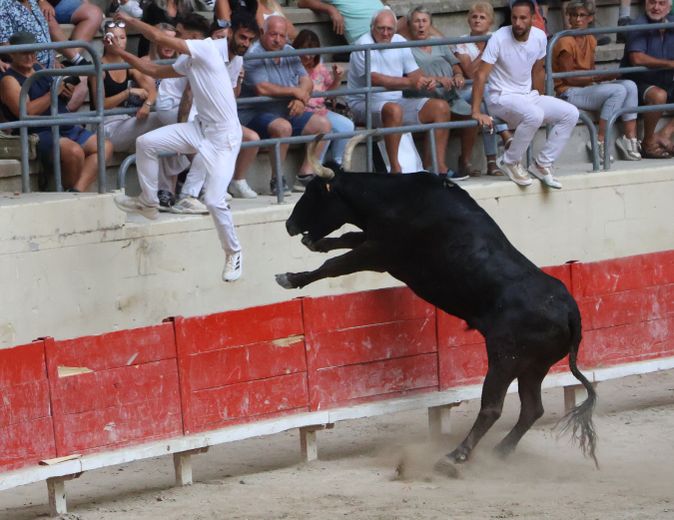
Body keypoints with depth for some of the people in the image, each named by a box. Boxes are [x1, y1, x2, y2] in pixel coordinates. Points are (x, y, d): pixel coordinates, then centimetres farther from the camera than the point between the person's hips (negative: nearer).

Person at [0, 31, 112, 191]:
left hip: (66, 129, 9)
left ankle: (78, 190, -21)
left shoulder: (39, 68, 19)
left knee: (105, 146, -7)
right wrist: (53, 93, -15)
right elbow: (27, 112, -21)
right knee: (74, 151, -34)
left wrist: (64, 88, 10)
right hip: (39, 134, -9)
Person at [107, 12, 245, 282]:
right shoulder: (188, 63, 9)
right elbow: (153, 70, 22)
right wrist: (119, 52, 18)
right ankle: (148, 202, 20)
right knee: (146, 143, 2)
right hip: (201, 128, 9)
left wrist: (129, 20, -5)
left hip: (224, 136, -9)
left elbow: (159, 37, -18)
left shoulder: (207, 48, -15)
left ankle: (233, 252, 10)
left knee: (214, 200, -13)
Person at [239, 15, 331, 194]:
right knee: (283, 127, -36)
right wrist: (294, 91, -13)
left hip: (288, 113, 9)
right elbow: (262, 88, -25)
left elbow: (306, 80, 9)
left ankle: (305, 175, -2)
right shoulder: (253, 55, -13)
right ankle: (276, 180, -23)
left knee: (323, 124, -2)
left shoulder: (289, 52, 13)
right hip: (256, 115, -9)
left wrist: (301, 98, -15)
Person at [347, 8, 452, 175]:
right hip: (366, 103, -7)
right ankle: (395, 168, -32)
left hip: (398, 101, 7)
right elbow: (375, 80, -24)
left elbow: (414, 73, 7)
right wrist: (410, 83, -30)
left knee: (441, 107, -6)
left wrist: (429, 80, -17)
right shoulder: (364, 45, -11)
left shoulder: (399, 41, 11)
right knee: (393, 110, -39)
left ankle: (439, 166, -7)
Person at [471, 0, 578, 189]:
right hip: (501, 97, -7)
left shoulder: (540, 37, -2)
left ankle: (542, 164, -1)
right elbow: (481, 75, -21)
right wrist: (476, 112, -27)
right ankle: (510, 163, -14)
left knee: (571, 113, -8)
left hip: (528, 96, 7)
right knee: (534, 115, -35)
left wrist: (539, 100, 17)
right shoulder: (499, 38, -19)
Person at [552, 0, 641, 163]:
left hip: (588, 87, 8)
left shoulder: (590, 40, 12)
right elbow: (569, 79, -15)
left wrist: (605, 76, -6)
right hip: (569, 93, -8)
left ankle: (631, 139, -12)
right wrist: (599, 77, -21)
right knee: (618, 91, -25)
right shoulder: (565, 42, -14)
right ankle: (600, 144, -24)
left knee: (630, 86, -10)